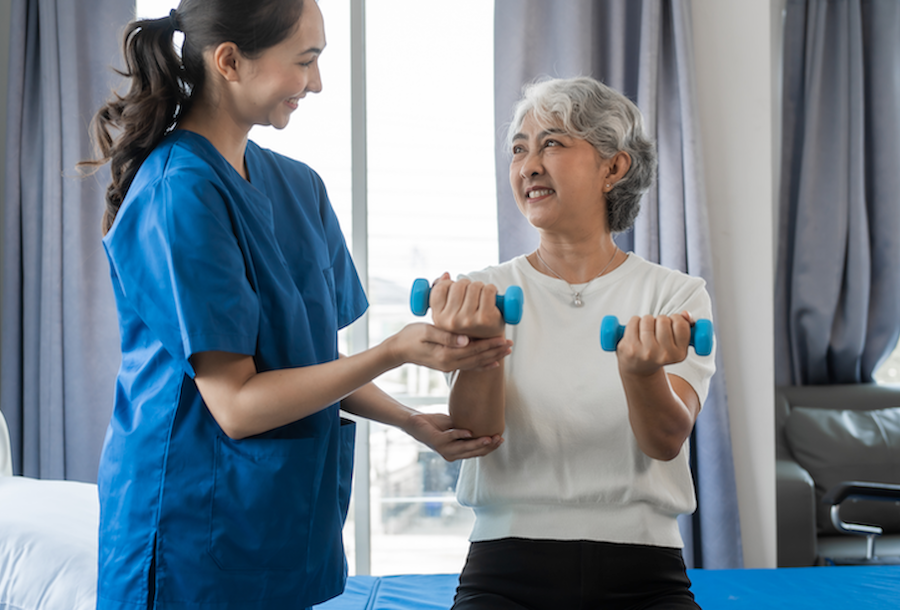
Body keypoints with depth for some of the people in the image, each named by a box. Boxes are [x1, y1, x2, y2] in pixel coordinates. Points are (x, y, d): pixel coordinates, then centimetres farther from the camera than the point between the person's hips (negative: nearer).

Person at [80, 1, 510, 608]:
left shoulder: (298, 186, 7)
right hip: (197, 530, -7)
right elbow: (235, 404, -19)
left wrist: (411, 420, -3)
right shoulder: (179, 192, -18)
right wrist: (394, 352, -23)